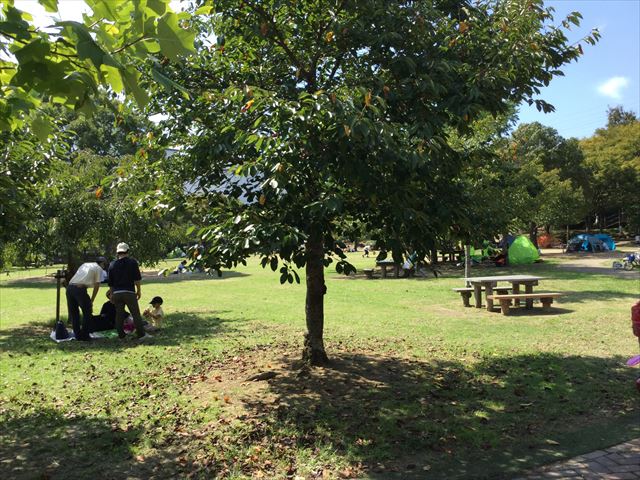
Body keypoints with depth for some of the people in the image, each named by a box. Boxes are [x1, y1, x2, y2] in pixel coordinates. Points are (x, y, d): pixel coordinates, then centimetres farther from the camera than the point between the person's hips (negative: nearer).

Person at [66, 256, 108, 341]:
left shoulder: (85, 264, 29)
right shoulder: (98, 268, 11)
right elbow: (97, 286, 6)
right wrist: (91, 301, 13)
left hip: (69, 287, 6)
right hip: (80, 289, -6)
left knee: (73, 313, 17)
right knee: (87, 312, 10)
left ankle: (78, 335, 23)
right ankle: (85, 336, 12)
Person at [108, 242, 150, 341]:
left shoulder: (112, 264, 11)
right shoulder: (132, 262, -1)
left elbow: (110, 282, 14)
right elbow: (137, 278, -3)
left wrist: (111, 294, 22)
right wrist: (139, 290, 5)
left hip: (116, 293, 4)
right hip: (129, 292, -4)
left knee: (119, 314, 10)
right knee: (136, 313, -3)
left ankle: (121, 335, 14)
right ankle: (141, 334, -4)